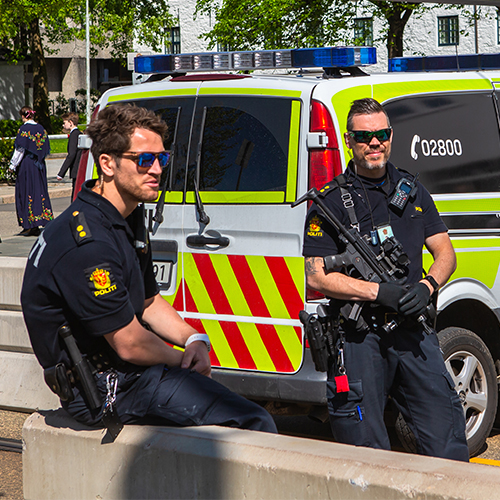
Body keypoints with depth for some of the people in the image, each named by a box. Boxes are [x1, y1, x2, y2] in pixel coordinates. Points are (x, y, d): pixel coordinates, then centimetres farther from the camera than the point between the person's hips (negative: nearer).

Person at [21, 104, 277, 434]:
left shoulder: (129, 217, 9)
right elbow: (129, 345, -21)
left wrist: (193, 338, 2)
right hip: (106, 390, -11)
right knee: (254, 422, -18)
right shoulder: (87, 244, -25)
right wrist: (182, 359, -4)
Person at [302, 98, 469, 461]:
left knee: (447, 443, 1)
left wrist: (426, 287, -7)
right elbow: (317, 277, -8)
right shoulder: (331, 202, -1)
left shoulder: (413, 192, 15)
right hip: (359, 339, -4)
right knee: (367, 456, 1)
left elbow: (445, 253, 15)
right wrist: (381, 292, -17)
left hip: (413, 333, 4)